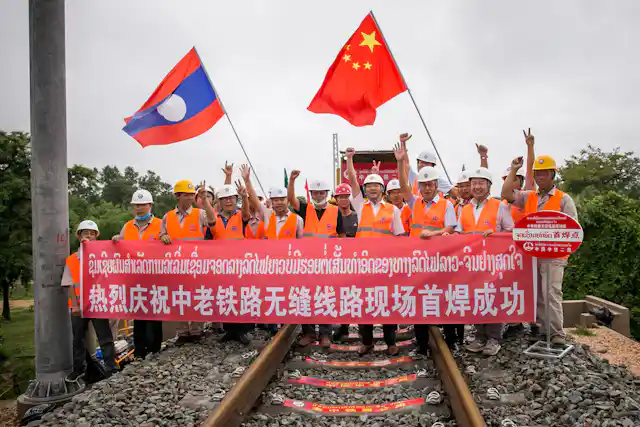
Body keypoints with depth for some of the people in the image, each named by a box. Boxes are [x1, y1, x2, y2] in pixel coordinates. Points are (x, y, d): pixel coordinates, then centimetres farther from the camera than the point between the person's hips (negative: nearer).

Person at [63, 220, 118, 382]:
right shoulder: (71, 260, 3)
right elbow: (70, 285, 1)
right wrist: (75, 305, -7)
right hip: (79, 306, 2)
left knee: (105, 338, 1)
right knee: (78, 339, 14)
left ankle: (111, 369, 8)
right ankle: (78, 369, 30)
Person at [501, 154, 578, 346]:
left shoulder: (564, 199, 1)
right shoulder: (528, 197, 12)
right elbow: (506, 194, -2)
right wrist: (513, 170, -2)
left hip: (553, 255, -4)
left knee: (552, 293, -7)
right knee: (536, 294, 11)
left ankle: (557, 334, -1)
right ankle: (539, 327, 20)